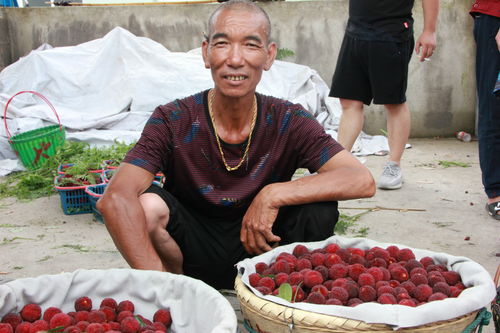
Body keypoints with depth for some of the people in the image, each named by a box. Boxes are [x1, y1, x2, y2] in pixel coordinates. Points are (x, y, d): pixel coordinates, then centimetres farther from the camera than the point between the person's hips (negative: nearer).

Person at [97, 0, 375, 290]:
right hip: (194, 252, -1)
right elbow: (116, 199, -30)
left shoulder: (288, 122, -12)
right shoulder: (173, 122, -17)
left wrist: (273, 195, -32)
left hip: (260, 250, 1)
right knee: (146, 205, -30)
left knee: (321, 208, -25)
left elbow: (363, 180, -22)